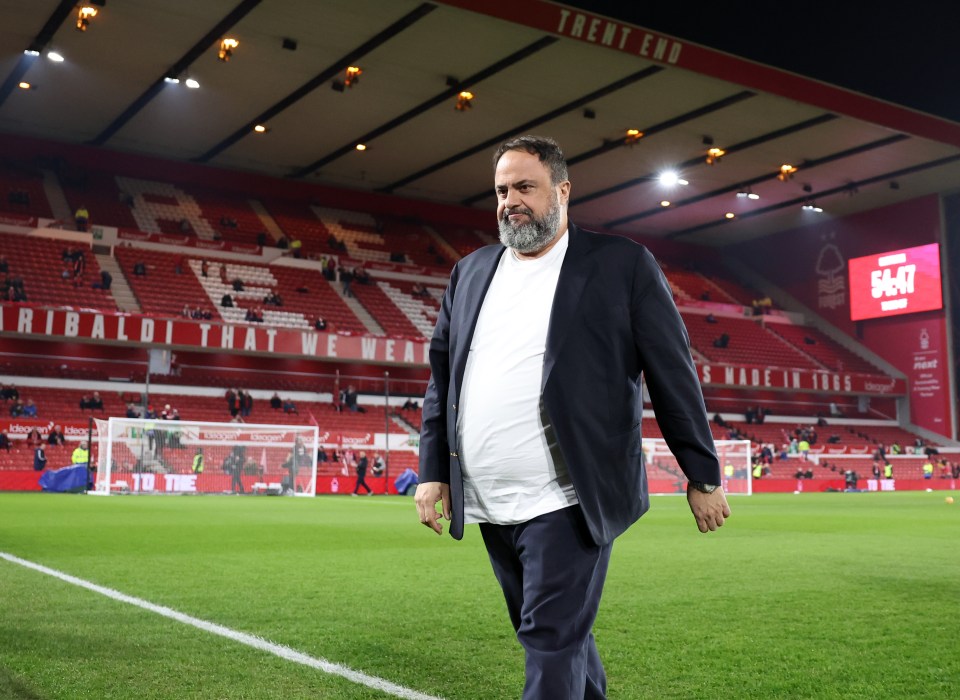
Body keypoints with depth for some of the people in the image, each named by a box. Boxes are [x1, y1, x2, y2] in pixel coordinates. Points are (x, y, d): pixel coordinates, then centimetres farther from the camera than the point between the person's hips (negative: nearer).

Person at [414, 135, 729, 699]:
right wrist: (434, 472, 9)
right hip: (488, 504, 6)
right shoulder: (471, 272, 12)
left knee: (553, 640, -7)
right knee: (556, 634, 18)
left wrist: (703, 476, -1)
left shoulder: (622, 264, -2)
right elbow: (442, 377, 15)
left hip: (567, 501, -5)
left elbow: (674, 376, -2)